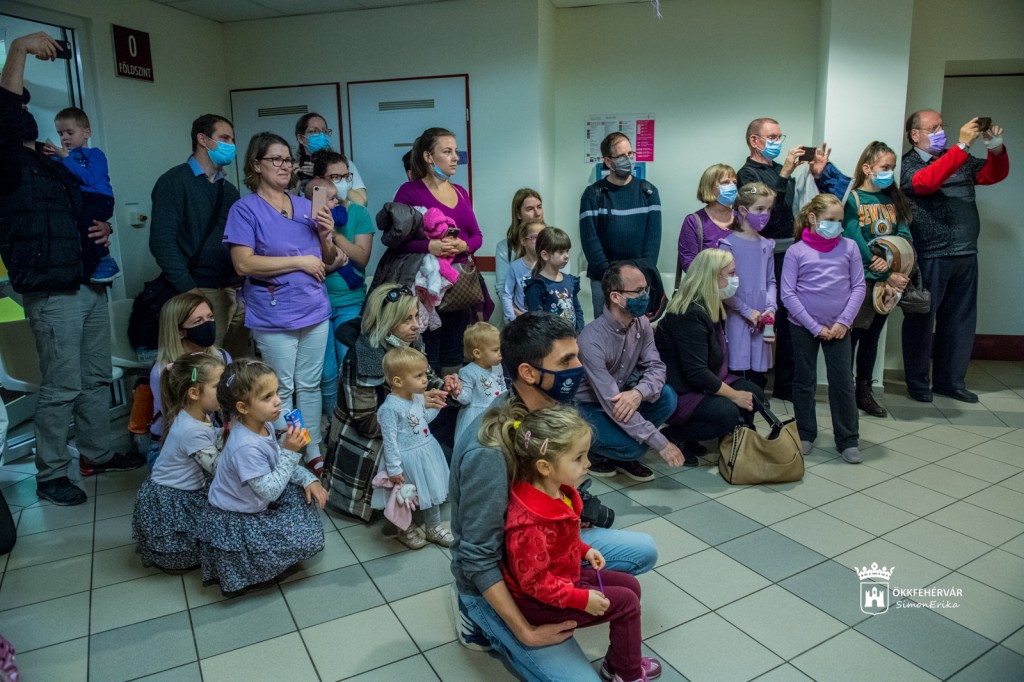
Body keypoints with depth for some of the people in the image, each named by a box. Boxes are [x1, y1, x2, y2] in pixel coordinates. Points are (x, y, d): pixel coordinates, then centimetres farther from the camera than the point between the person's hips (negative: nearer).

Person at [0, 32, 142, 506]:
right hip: (52, 294, -8)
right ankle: (50, 476, 12)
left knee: (96, 378, 15)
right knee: (62, 388, -3)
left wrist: (102, 230, 7)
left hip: (90, 287, 8)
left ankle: (97, 454, 29)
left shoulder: (54, 167, 20)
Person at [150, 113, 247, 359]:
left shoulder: (229, 189, 19)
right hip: (201, 293, -6)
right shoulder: (175, 181, -2)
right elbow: (162, 241, -10)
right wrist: (190, 291, -16)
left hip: (236, 292, 6)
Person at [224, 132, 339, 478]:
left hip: (315, 310, 5)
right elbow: (244, 264, -15)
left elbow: (328, 259, 16)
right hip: (274, 316, -5)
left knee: (310, 385, 12)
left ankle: (313, 452, 24)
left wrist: (327, 236, -5)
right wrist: (300, 261, -16)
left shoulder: (306, 205, 11)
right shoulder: (245, 209, -4)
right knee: (282, 390, 4)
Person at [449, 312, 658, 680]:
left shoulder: (549, 409, -9)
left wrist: (581, 546, 0)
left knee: (643, 550, 10)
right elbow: (478, 560, -27)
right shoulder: (490, 451, -34)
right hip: (496, 578, -8)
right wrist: (526, 633, -24)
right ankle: (483, 620, 5)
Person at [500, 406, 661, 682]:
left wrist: (585, 550, 2)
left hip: (565, 575, 9)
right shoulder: (530, 523, -37)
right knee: (626, 602, -7)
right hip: (539, 602, -9)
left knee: (630, 585, 11)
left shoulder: (557, 490, -8)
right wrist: (582, 599, -23)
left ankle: (620, 659, 27)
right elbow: (533, 581, -28)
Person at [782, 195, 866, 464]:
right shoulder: (796, 251, -5)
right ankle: (805, 434, 25)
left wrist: (844, 322, -9)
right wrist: (814, 327, -12)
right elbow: (788, 294, -9)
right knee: (805, 381, 10)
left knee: (843, 383, 3)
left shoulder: (849, 247, 1)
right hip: (805, 326, -1)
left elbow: (858, 287, 1)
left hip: (838, 327, 1)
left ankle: (848, 440, 15)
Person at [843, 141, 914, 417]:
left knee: (872, 336, 13)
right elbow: (856, 242, -17)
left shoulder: (894, 199, 11)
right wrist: (888, 275, -19)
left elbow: (905, 235, 0)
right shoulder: (852, 199, -8)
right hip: (858, 280, -6)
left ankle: (864, 392, 24)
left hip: (888, 280, 6)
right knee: (852, 336, 0)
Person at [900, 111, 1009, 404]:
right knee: (921, 320, 2)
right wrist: (963, 145, -25)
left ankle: (950, 380, 23)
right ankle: (918, 383, 13)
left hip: (965, 256, 6)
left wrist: (996, 148, -4)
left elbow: (994, 174, 14)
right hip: (929, 258, -6)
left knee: (960, 320, 11)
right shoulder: (908, 164, -3)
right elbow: (927, 182, -22)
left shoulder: (961, 161, 16)